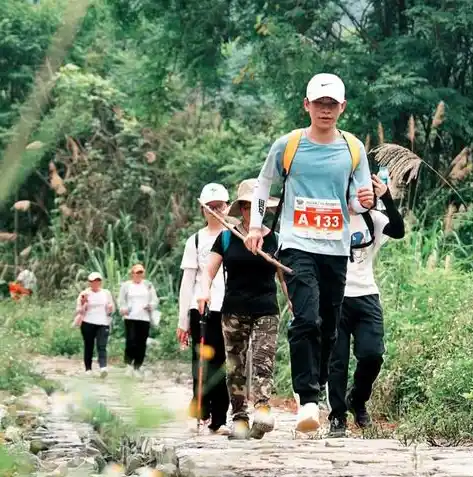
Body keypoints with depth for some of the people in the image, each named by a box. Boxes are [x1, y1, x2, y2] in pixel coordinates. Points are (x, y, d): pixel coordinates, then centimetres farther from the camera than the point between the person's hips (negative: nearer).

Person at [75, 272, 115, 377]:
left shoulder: (106, 293, 13)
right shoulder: (85, 294, 5)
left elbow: (112, 309, 18)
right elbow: (80, 310, 2)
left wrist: (110, 308, -4)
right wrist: (83, 302, -15)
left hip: (103, 324, 1)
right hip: (88, 323, -1)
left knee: (102, 347, -13)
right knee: (89, 346, 3)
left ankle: (103, 367, -27)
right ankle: (88, 369, 10)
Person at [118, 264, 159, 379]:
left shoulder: (148, 285, 15)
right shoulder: (126, 285, 10)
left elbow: (155, 300, 14)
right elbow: (121, 301, 9)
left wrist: (150, 306, -8)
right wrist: (123, 309, -11)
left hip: (145, 318, 2)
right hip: (130, 318, -2)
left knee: (141, 344, 0)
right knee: (131, 342, -15)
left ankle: (137, 367, 9)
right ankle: (129, 363, 1)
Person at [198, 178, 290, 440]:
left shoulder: (275, 240, 8)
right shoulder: (227, 238, 8)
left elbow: (286, 278, 14)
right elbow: (209, 271, 8)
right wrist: (205, 290, -13)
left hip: (266, 310, -1)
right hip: (234, 311, 1)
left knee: (263, 360, -16)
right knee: (235, 366, 1)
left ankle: (262, 407, -28)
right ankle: (239, 416, 5)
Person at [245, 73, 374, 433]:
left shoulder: (353, 149, 7)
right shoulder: (288, 145, 1)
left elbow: (357, 201, 12)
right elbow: (263, 183, 15)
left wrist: (365, 201, -12)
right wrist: (255, 226, 7)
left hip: (336, 250, 3)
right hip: (297, 245, -3)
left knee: (329, 328, 9)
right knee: (307, 320, -19)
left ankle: (317, 388, 27)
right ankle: (308, 400, -20)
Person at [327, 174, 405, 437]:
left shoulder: (372, 218, 5)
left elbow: (398, 230, -11)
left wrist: (387, 198, -20)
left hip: (366, 296, 2)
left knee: (372, 355, -8)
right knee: (337, 361, 0)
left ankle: (357, 400, 18)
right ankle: (337, 416, 11)